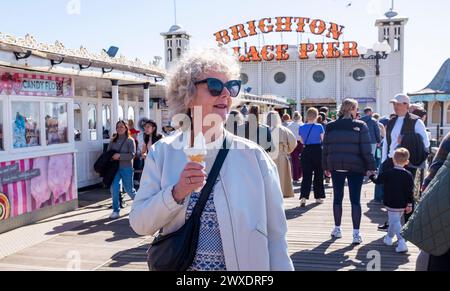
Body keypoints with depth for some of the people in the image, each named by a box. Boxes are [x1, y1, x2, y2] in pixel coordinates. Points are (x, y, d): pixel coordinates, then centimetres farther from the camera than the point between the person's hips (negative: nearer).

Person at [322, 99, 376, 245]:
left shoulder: (330, 127, 3)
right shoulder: (360, 126, -5)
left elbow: (325, 148, 7)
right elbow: (366, 149, -8)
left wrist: (326, 167, 13)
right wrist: (370, 167, -3)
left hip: (336, 167, 3)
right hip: (355, 167, -3)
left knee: (337, 198, 13)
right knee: (355, 200, 1)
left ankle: (337, 229, 22)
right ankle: (356, 233, 0)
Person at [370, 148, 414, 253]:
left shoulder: (388, 173, -14)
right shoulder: (408, 175, -4)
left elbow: (377, 181, -1)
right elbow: (410, 191, -1)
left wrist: (371, 175, 18)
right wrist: (410, 204, 6)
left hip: (391, 204, -5)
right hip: (402, 204, 5)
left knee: (395, 222, -1)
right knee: (395, 221, 22)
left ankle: (402, 243, -15)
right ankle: (389, 238, 40)